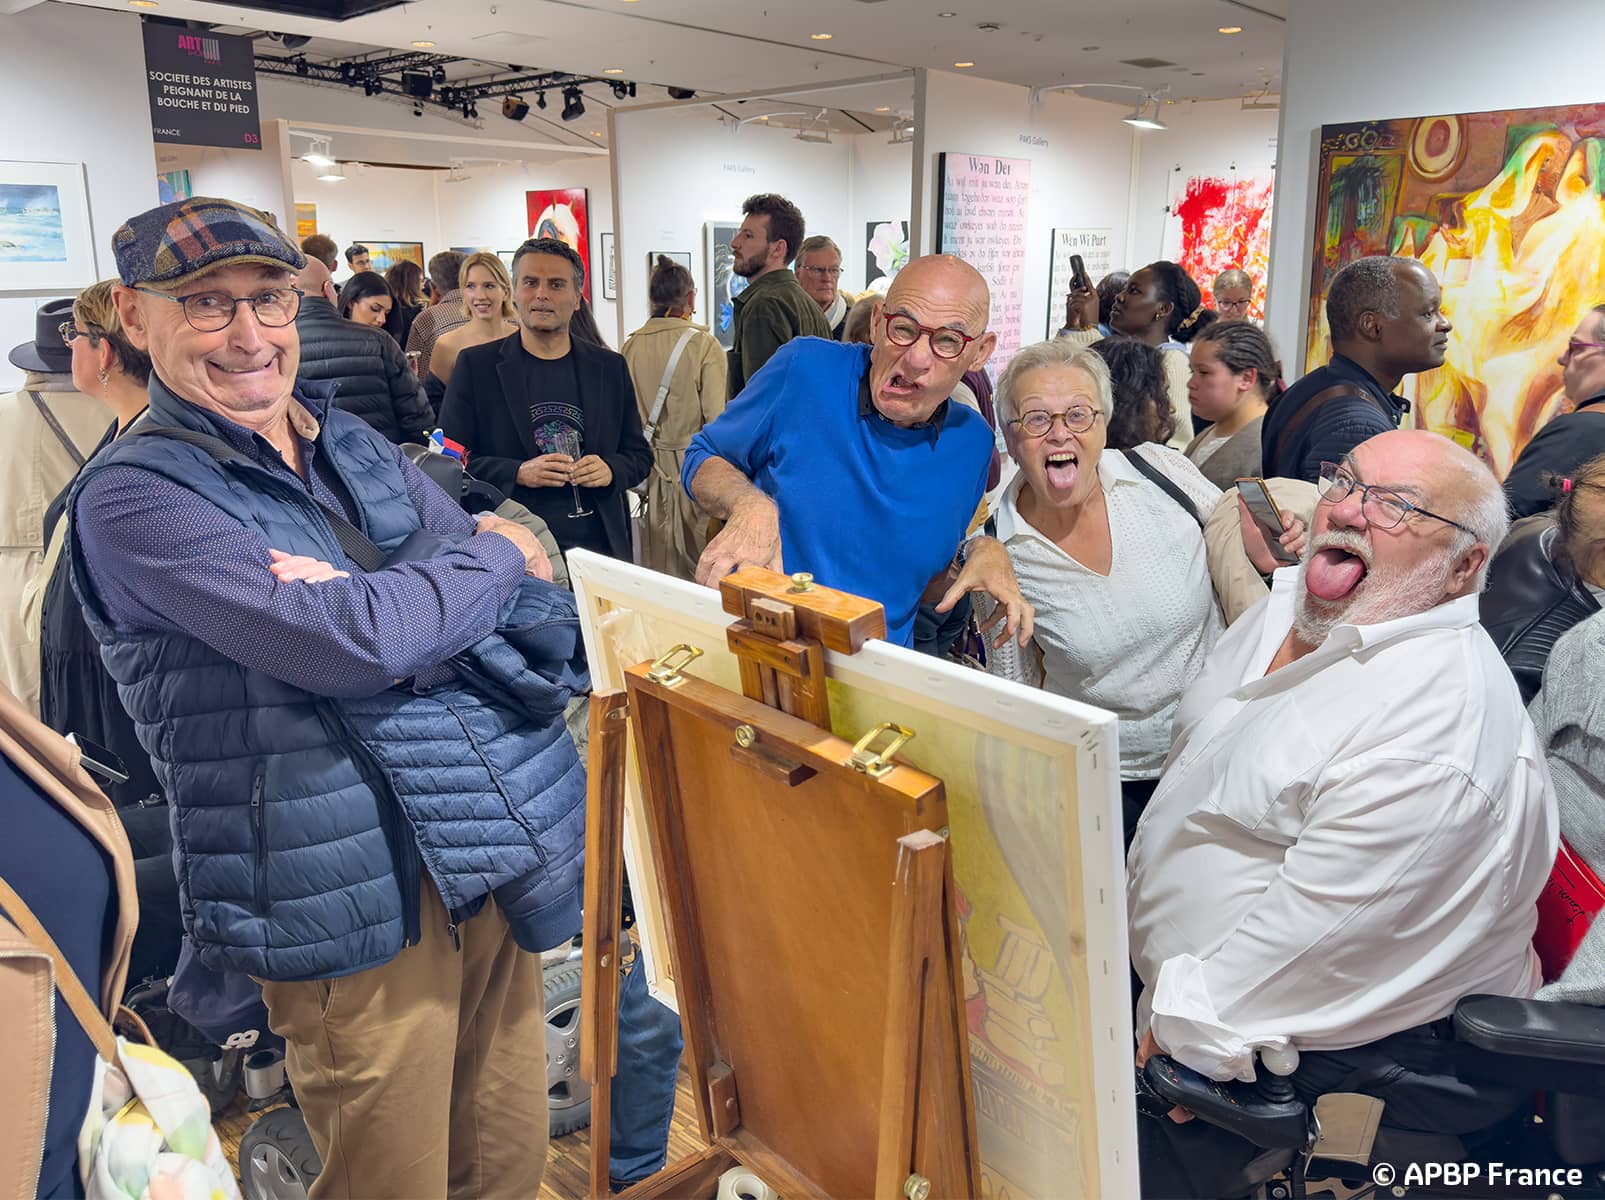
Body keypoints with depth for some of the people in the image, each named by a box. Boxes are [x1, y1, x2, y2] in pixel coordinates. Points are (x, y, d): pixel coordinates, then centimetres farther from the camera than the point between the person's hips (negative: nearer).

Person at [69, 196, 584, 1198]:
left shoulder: (355, 445, 12)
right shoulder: (134, 496, -9)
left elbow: (539, 611, 2)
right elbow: (351, 644, -25)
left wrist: (372, 606, -16)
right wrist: (499, 555, -8)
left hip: (497, 853, 6)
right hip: (355, 901, -6)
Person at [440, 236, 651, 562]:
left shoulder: (611, 368, 9)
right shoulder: (475, 366, 2)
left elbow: (639, 455, 14)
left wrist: (611, 471, -8)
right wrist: (517, 473, -16)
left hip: (599, 546, 2)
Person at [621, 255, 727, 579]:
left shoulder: (631, 346, 0)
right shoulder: (704, 344, -10)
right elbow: (717, 418, -12)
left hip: (650, 467, 4)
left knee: (657, 566, 12)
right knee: (701, 564, 5)